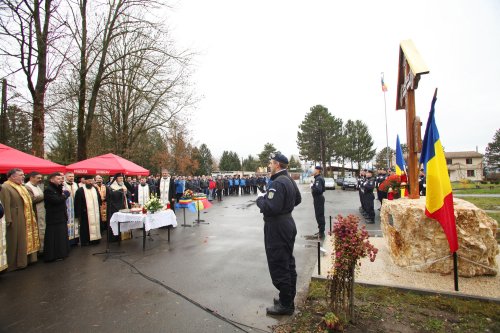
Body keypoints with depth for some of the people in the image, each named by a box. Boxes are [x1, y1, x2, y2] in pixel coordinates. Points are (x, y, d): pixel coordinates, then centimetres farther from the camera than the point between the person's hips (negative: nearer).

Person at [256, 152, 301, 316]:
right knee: (288, 264, 19)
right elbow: (297, 199, 22)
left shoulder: (278, 183, -23)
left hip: (277, 230, -10)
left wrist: (260, 198, -13)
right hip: (287, 225, 10)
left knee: (279, 267, 3)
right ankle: (289, 299, 34)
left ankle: (285, 305, 16)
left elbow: (270, 208, -30)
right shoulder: (290, 180, 8)